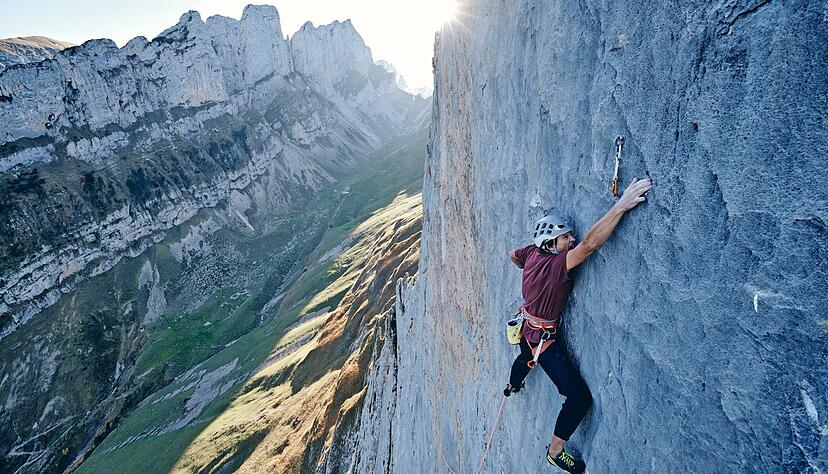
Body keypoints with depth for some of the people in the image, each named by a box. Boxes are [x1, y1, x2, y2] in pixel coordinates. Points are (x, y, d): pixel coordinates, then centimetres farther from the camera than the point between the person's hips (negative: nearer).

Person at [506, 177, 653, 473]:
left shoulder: (533, 252, -11)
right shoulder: (554, 265, -35)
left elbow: (512, 255, 12)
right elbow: (590, 243, -48)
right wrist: (621, 206, -52)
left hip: (528, 326, 9)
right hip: (544, 338, -9)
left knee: (526, 357, 42)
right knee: (579, 398, -3)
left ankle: (512, 387, 74)